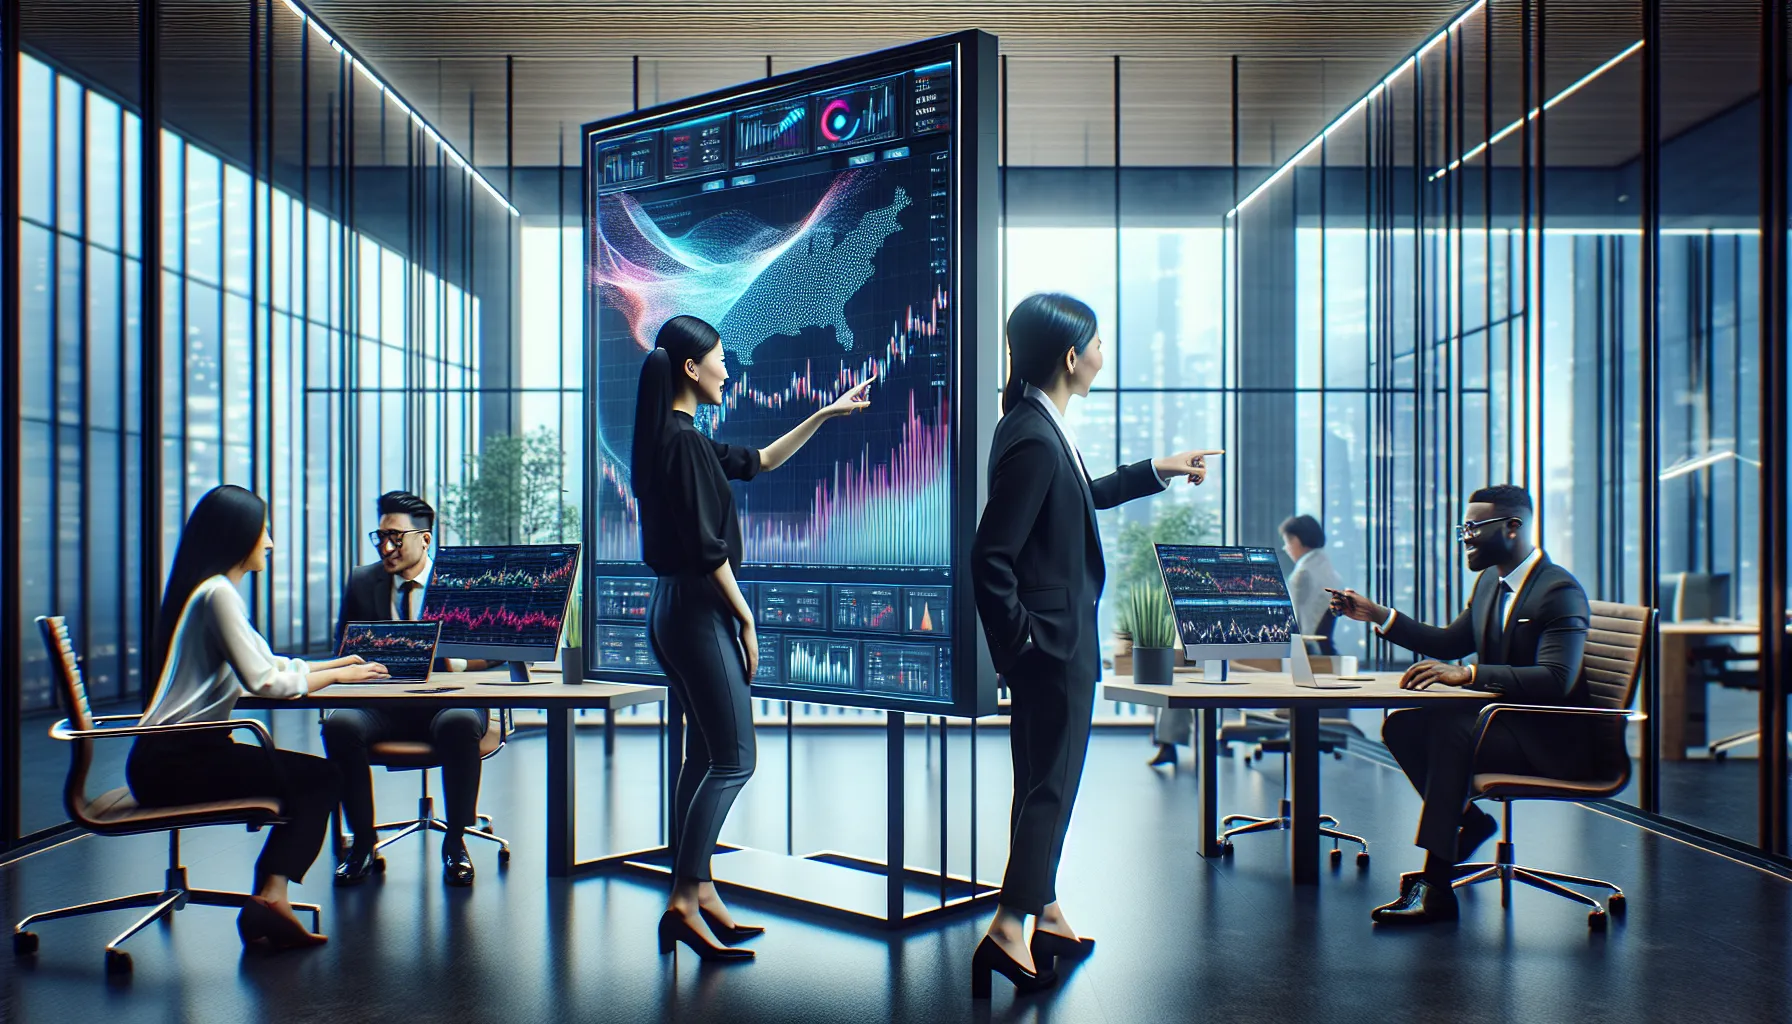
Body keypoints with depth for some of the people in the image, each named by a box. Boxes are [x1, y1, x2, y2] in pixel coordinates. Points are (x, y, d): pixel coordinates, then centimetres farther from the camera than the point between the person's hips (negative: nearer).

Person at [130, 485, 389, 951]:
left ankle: (271, 897, -1)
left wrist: (333, 664, 21)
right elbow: (265, 681, -19)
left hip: (165, 758, 10)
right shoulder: (218, 593, -14)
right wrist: (338, 675, -6)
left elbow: (262, 664, 23)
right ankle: (271, 896, -11)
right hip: (174, 761, -10)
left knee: (309, 778, 8)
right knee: (319, 779, -9)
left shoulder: (210, 590, 17)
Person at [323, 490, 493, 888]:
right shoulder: (362, 581, 13)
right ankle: (363, 840, -11)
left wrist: (459, 660, -19)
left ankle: (455, 841, -16)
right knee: (339, 724, -30)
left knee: (459, 725, -37)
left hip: (447, 701, -3)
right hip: (380, 703, 3)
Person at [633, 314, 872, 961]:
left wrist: (826, 415, 25)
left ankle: (698, 893, 20)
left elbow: (760, 461, 25)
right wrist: (745, 619, -11)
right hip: (698, 610, -10)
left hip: (678, 610, 10)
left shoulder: (678, 438, 15)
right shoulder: (684, 441, -16)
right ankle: (683, 902, -2)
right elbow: (707, 548, -19)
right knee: (732, 758, -6)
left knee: (707, 757, 14)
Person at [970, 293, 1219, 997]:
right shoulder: (1034, 441, -24)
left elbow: (1081, 497, 26)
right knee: (1051, 786, 0)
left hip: (1056, 639, 10)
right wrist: (1019, 638, -17)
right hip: (1051, 644, -10)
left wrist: (1157, 471, 29)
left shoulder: (1040, 426, 7)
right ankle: (1009, 931, 6)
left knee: (1043, 781, 18)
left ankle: (1043, 911, 32)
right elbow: (990, 557, -26)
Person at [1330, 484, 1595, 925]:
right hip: (1503, 717, 8)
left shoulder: (1560, 591, -17)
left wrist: (1468, 674, -38)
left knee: (1449, 730, -33)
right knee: (1401, 727, -12)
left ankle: (1435, 886, -30)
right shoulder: (1491, 581, 10)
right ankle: (1467, 819, 7)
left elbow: (1556, 679, -29)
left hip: (1551, 739, -8)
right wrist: (1377, 615, 7)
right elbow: (1448, 644, 18)